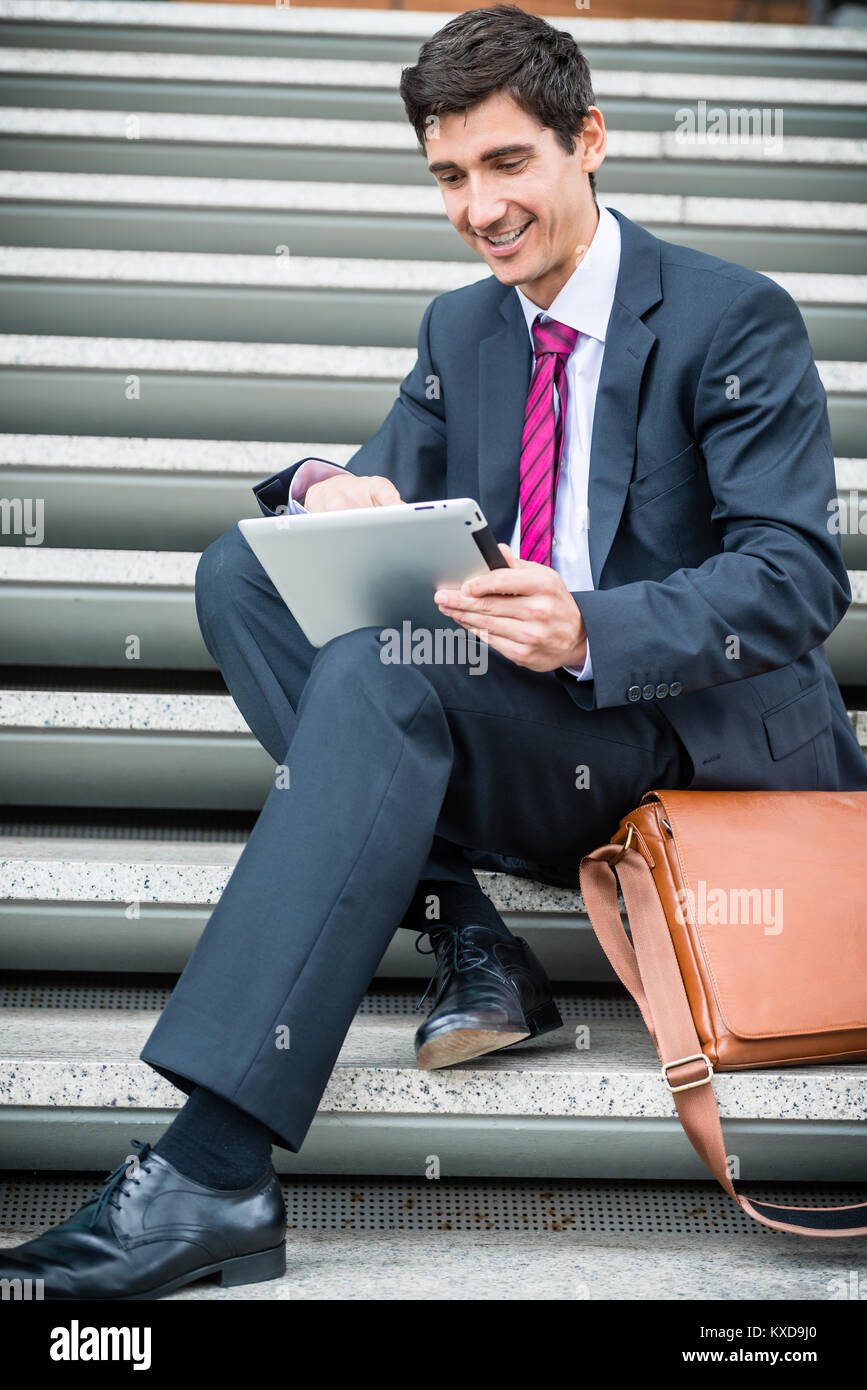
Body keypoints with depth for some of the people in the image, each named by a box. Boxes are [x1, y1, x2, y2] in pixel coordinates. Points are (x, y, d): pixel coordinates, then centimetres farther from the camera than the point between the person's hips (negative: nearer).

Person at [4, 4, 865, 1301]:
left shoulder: (736, 318, -5)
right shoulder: (459, 329, 15)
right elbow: (389, 487, 14)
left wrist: (588, 631, -31)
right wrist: (333, 491, -13)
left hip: (707, 737, -6)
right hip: (517, 733, 7)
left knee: (381, 671, -33)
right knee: (245, 568, -11)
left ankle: (216, 1170, -41)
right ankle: (461, 932, -20)